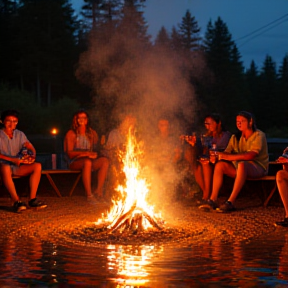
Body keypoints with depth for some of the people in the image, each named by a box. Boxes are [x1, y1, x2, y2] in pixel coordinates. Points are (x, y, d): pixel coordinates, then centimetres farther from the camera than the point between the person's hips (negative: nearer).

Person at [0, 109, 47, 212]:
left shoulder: (20, 134, 14)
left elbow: (31, 148, 11)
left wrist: (32, 155, -12)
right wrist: (12, 160, -21)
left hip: (17, 167, 5)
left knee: (37, 166, -20)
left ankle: (32, 199, -26)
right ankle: (16, 201, -45)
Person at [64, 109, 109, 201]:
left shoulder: (92, 133, 18)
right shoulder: (71, 134, 5)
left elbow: (97, 148, 12)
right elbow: (70, 153, -4)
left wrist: (94, 154, -14)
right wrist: (86, 153, -17)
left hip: (90, 160, 4)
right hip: (75, 162, -4)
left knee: (105, 160, -27)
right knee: (87, 162, -39)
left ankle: (99, 191, -32)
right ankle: (89, 194, -43)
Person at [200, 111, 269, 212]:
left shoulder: (258, 135, -8)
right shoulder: (235, 137, 12)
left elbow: (251, 155, -24)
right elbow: (226, 152, 3)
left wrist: (229, 157, -29)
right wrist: (218, 155, -22)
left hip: (259, 167, -6)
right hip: (240, 168, 6)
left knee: (242, 164, -38)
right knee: (220, 165, -17)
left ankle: (230, 202, -43)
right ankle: (213, 200, -22)